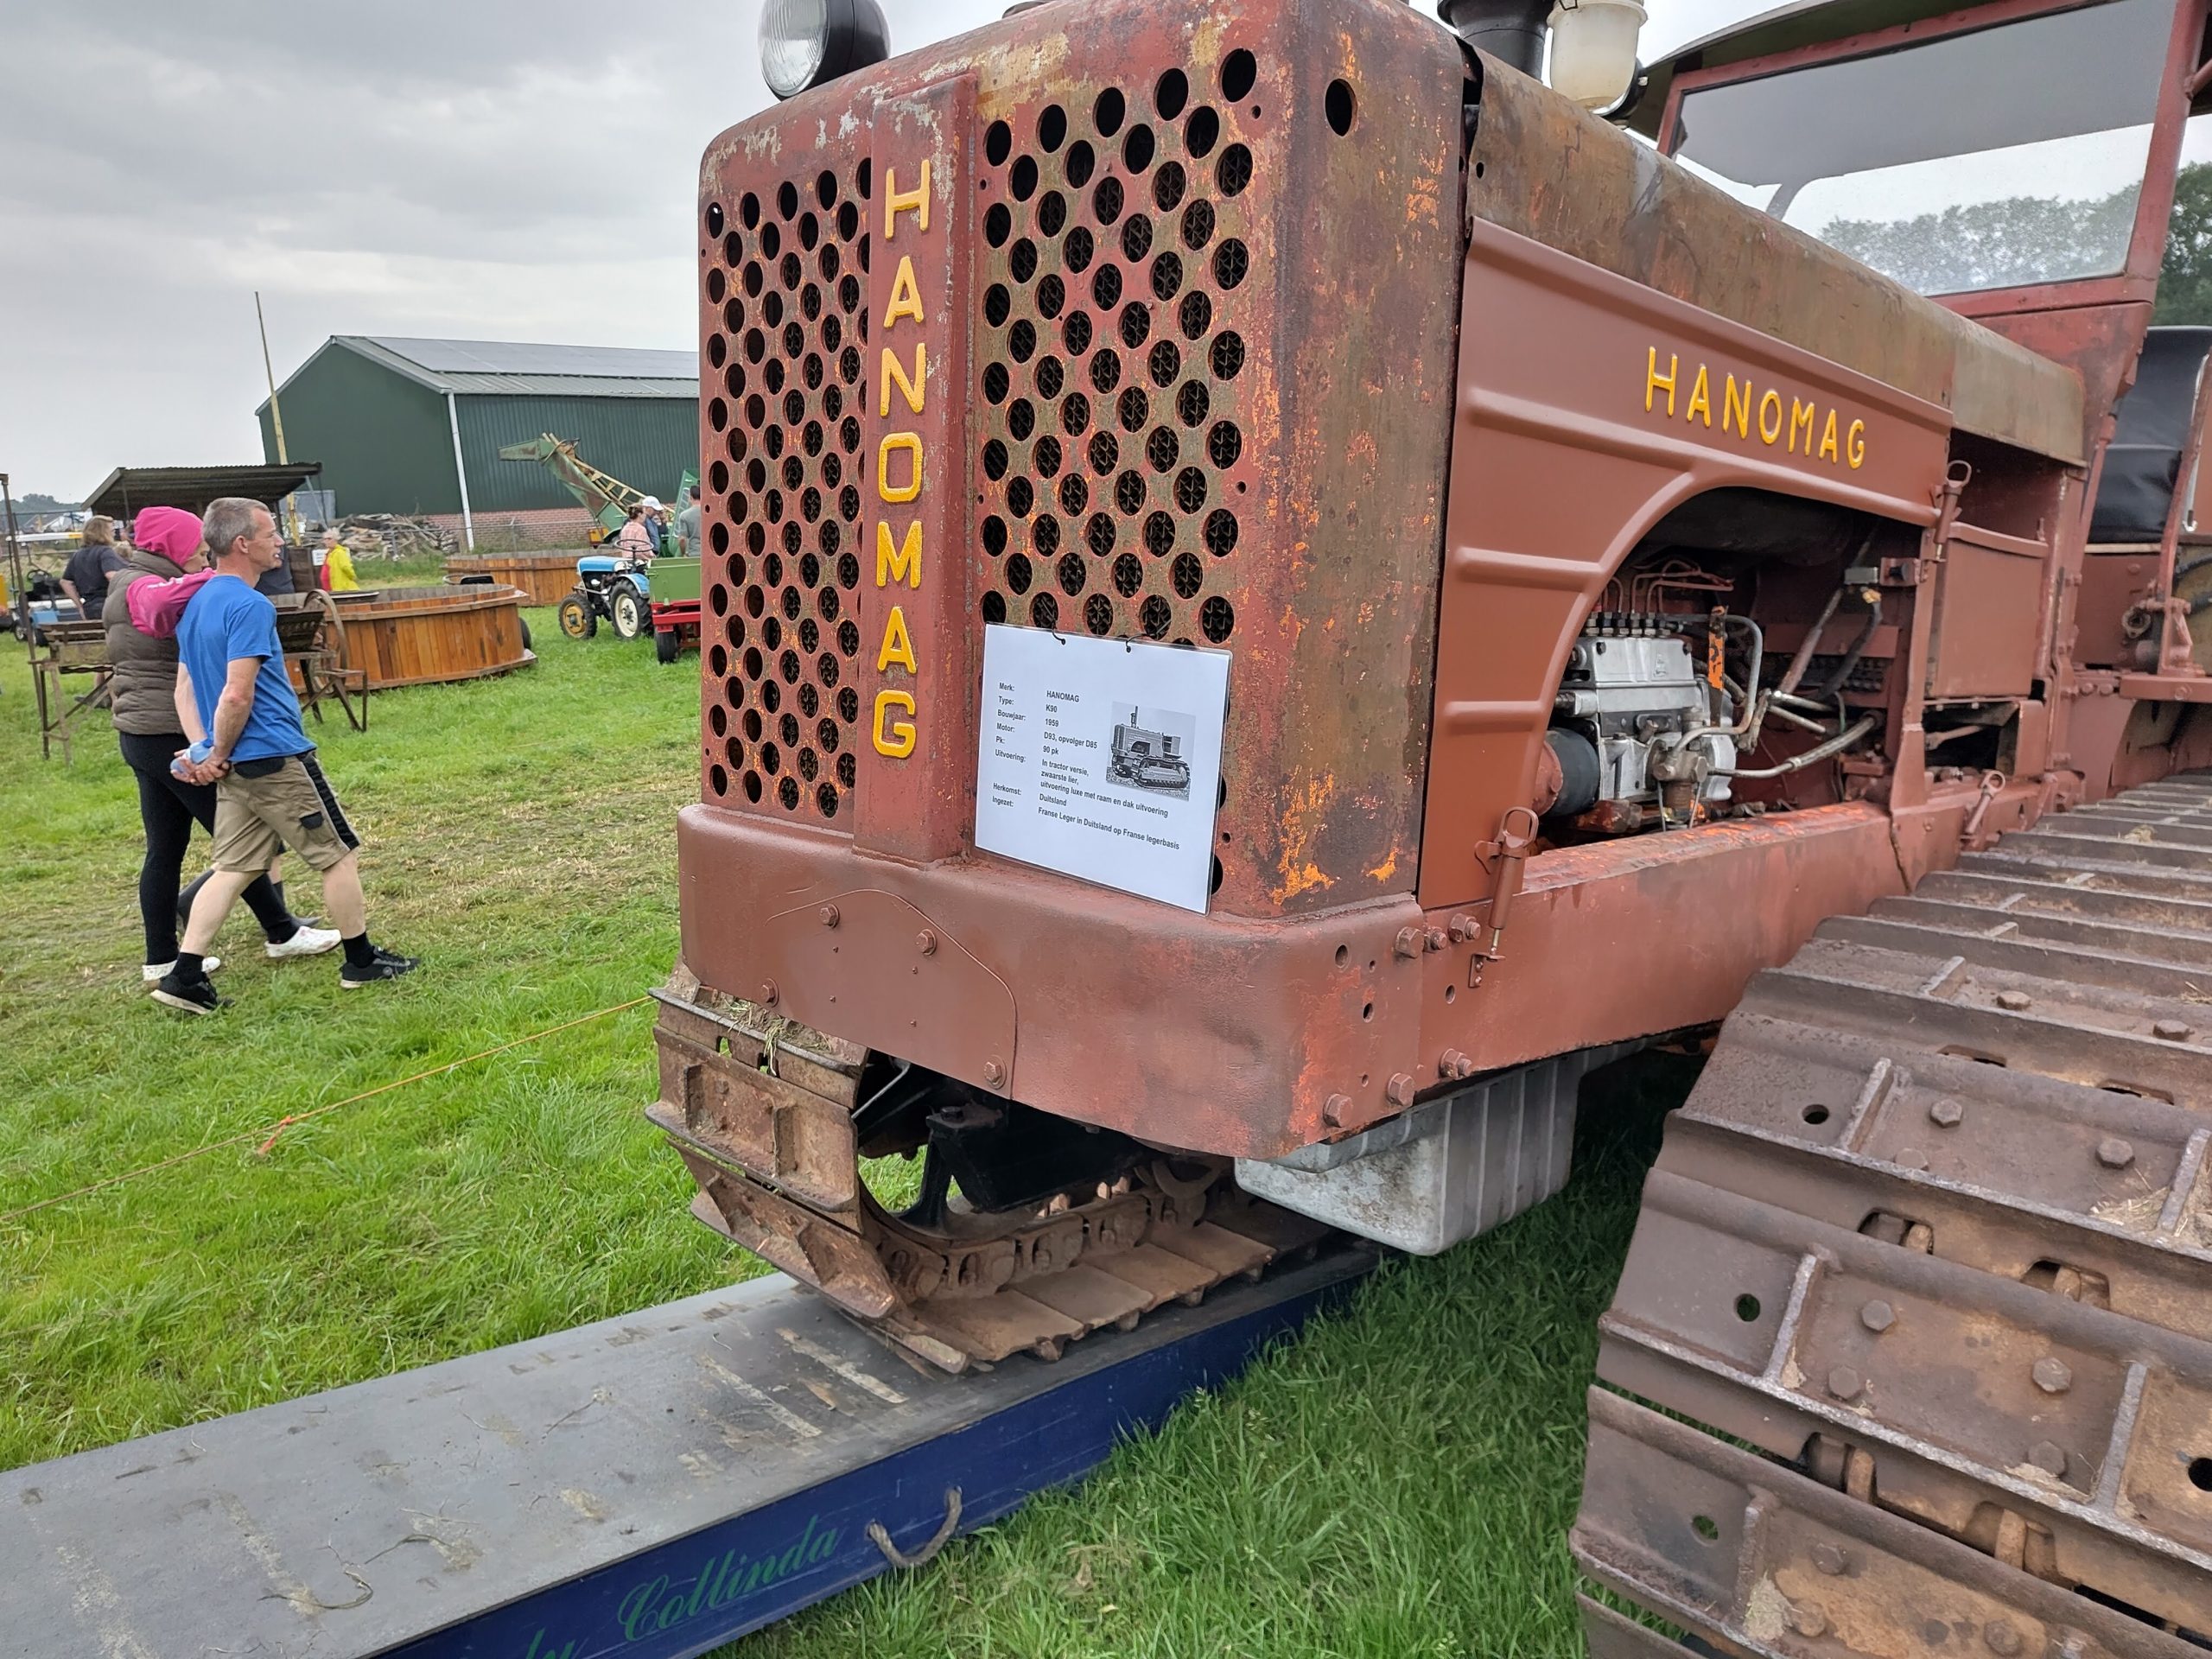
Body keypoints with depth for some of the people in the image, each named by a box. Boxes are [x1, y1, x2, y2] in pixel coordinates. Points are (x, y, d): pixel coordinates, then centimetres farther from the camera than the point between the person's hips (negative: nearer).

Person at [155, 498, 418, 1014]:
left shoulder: (197, 602, 12)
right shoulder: (249, 606, -17)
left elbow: (185, 687, 13)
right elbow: (237, 696, -23)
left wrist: (202, 750, 4)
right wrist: (219, 755, -10)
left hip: (237, 767, 9)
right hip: (276, 758, -9)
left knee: (235, 867, 12)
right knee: (339, 853, 5)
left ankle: (185, 976, 9)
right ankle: (361, 960, 15)